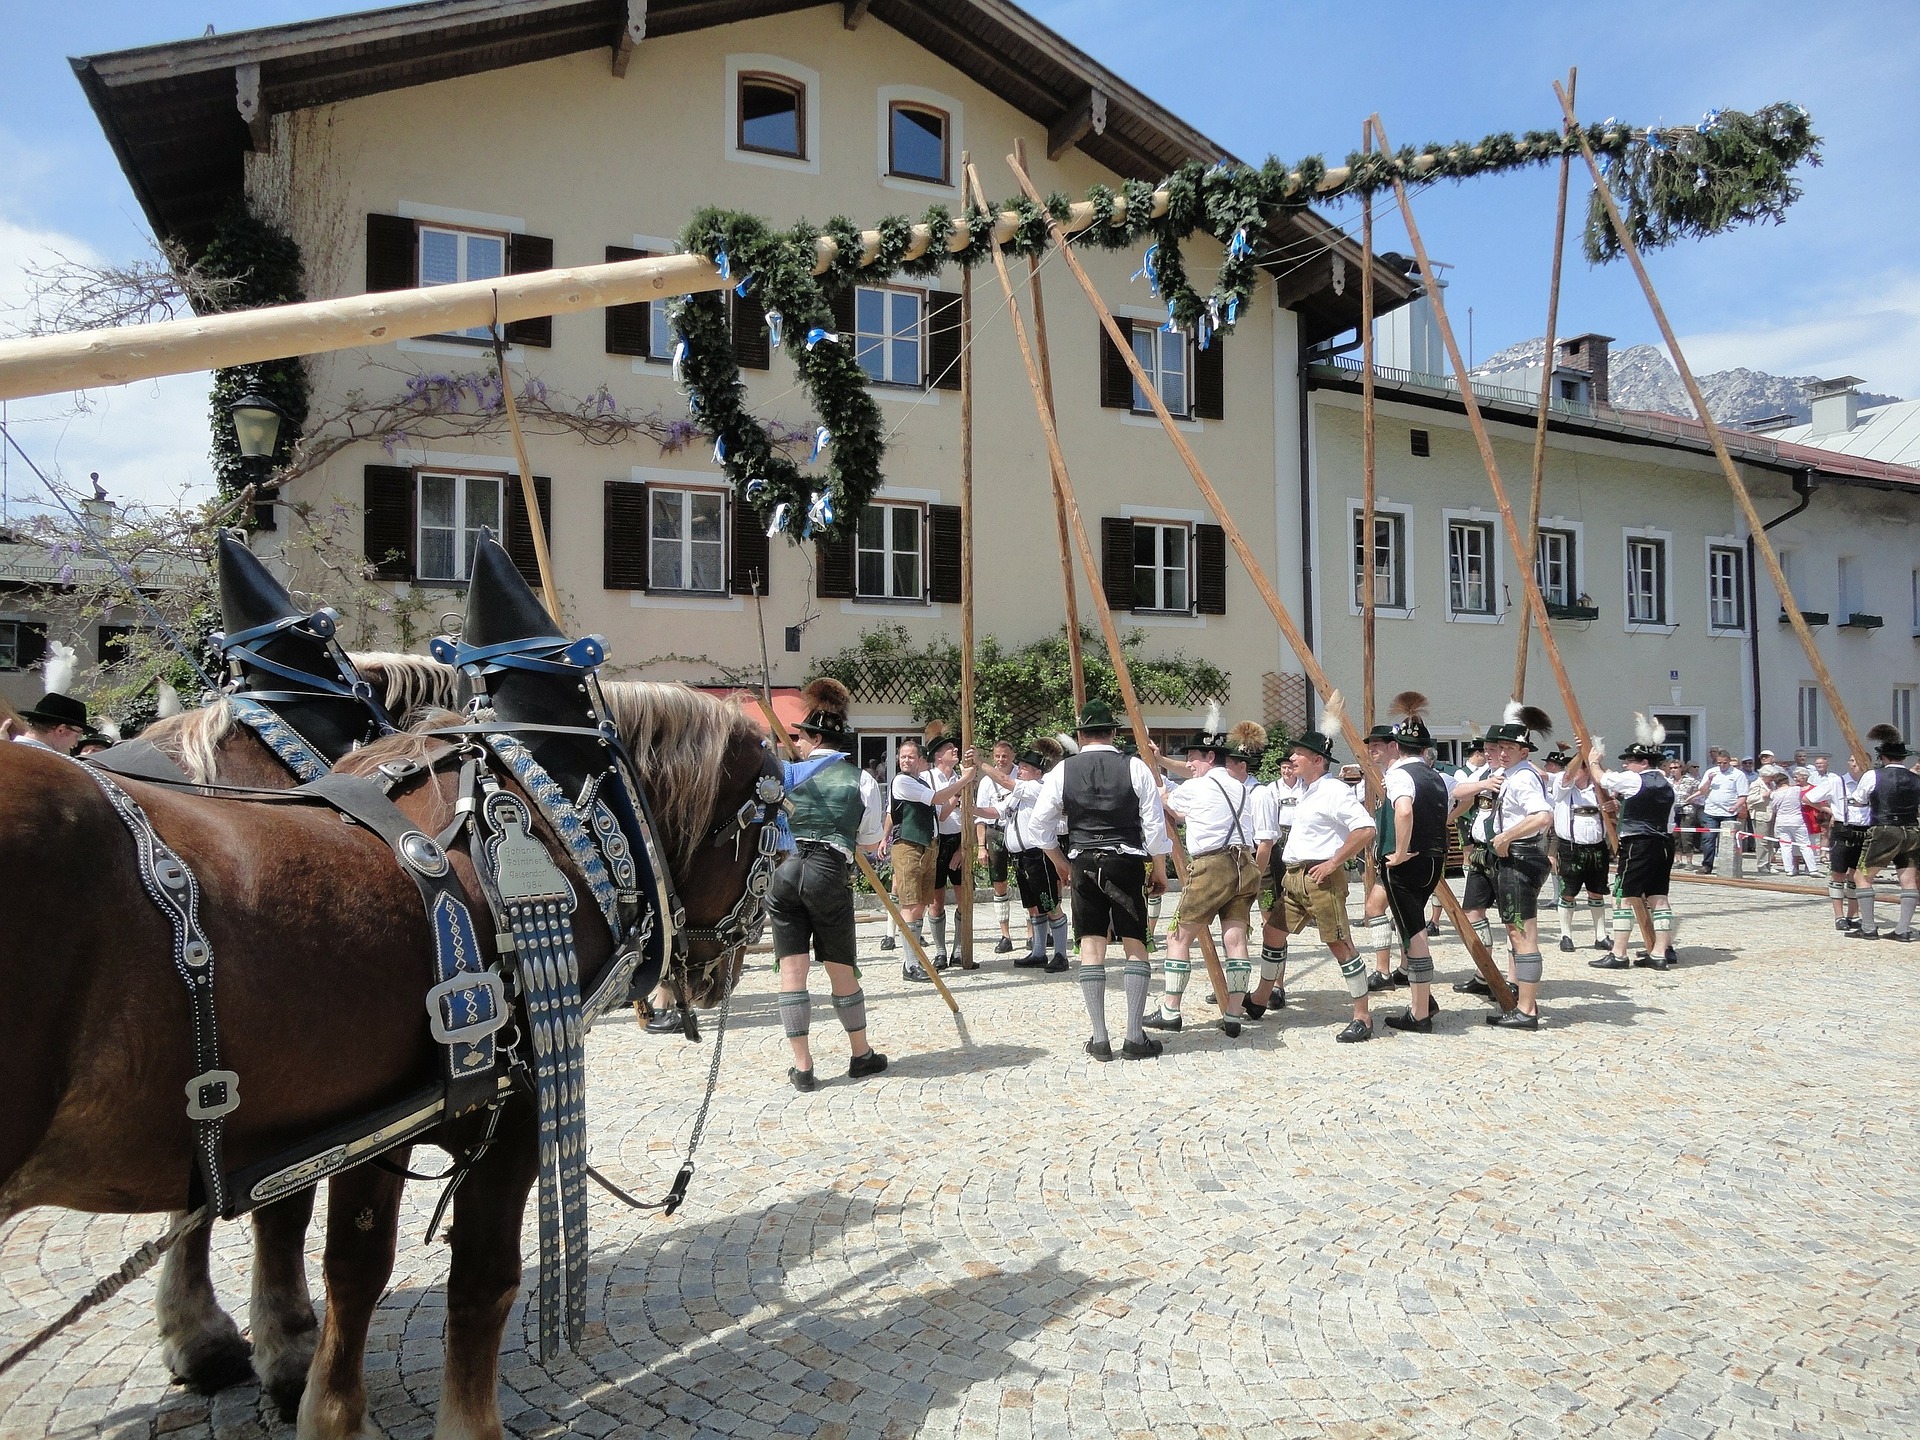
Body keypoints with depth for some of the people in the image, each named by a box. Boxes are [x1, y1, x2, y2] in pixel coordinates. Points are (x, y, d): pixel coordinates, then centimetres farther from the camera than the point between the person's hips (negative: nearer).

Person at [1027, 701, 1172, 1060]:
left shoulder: (1062, 771, 0)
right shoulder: (1135, 767, -3)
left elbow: (1041, 823, 4)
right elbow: (1155, 824, -3)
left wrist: (1060, 862, 18)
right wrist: (1159, 869, 8)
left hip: (1083, 864, 1)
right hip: (1128, 862, -1)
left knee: (1091, 946, 5)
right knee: (1135, 945, 6)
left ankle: (1099, 1038, 5)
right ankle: (1135, 1037, 3)